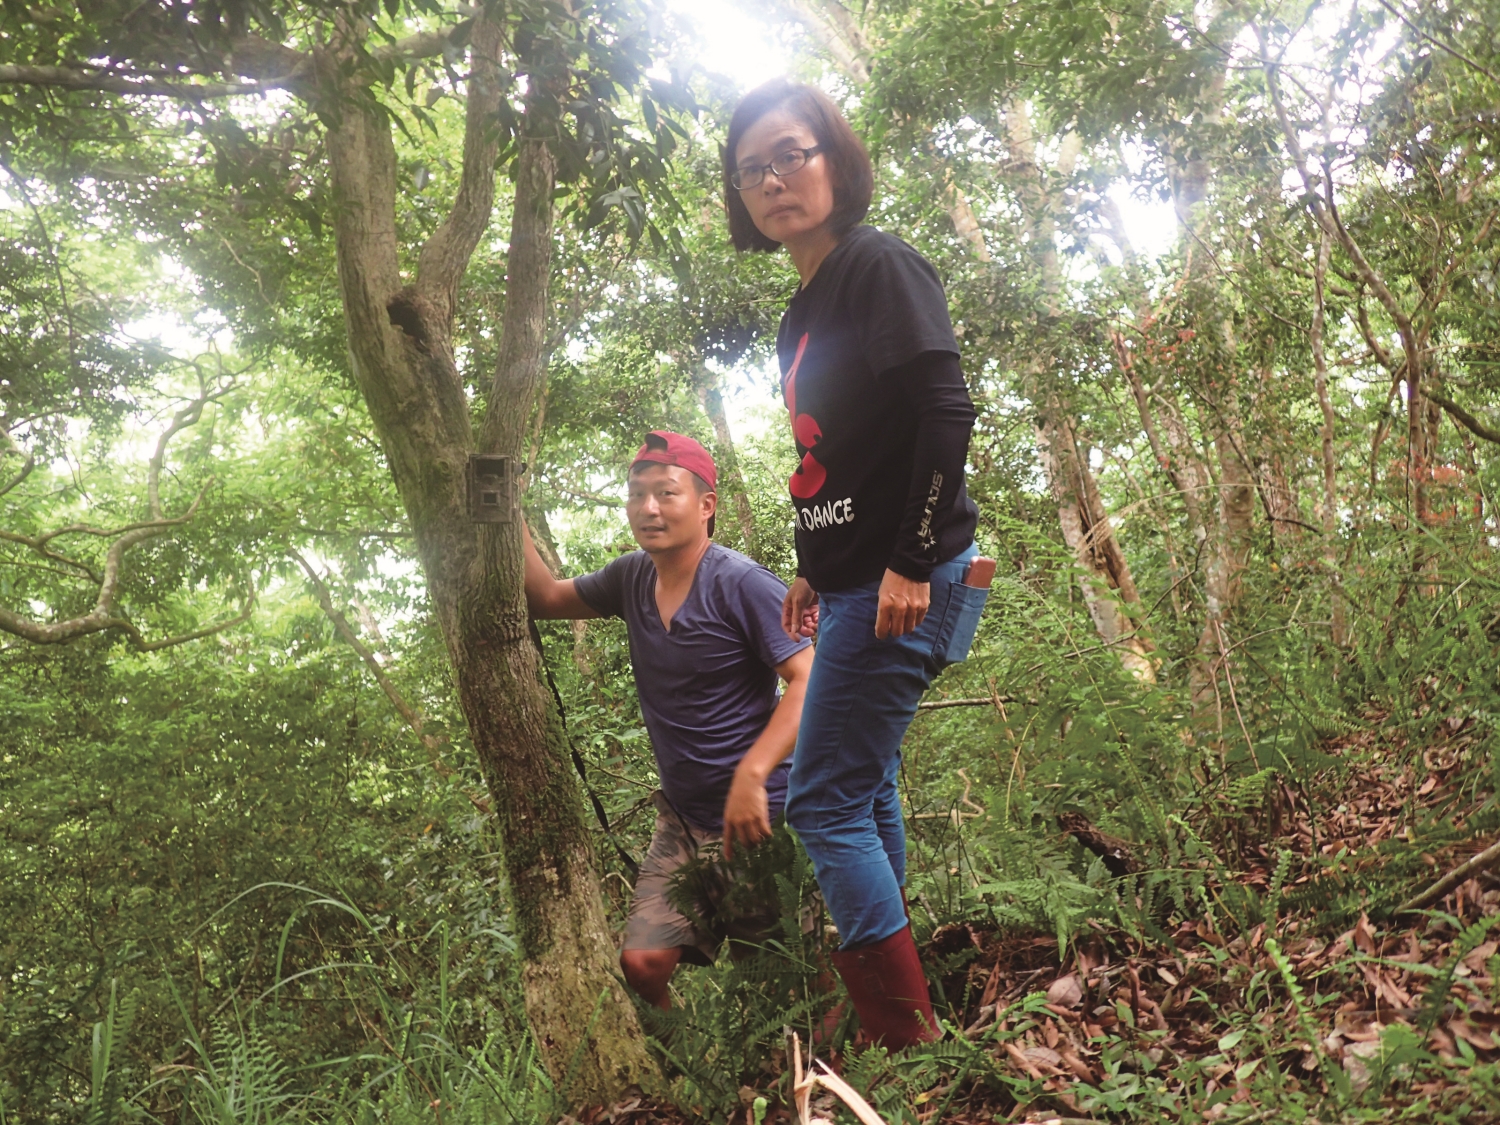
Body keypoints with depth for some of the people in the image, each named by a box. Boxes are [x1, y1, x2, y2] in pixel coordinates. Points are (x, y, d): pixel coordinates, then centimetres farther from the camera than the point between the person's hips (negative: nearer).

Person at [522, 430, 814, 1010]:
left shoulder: (741, 583, -17)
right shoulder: (632, 577, 5)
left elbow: (810, 680, -23)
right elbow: (546, 598, 17)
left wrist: (752, 774, -33)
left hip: (761, 817, -6)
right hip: (683, 820, 6)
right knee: (642, 962, -3)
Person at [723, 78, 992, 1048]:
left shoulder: (879, 265, -9)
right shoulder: (801, 318, 17)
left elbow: (945, 412, -19)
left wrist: (912, 561, -22)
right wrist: (815, 572, 19)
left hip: (902, 583, -9)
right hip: (852, 585, 9)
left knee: (827, 799, -7)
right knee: (865, 790, 15)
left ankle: (907, 1034, 4)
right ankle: (890, 998, 30)